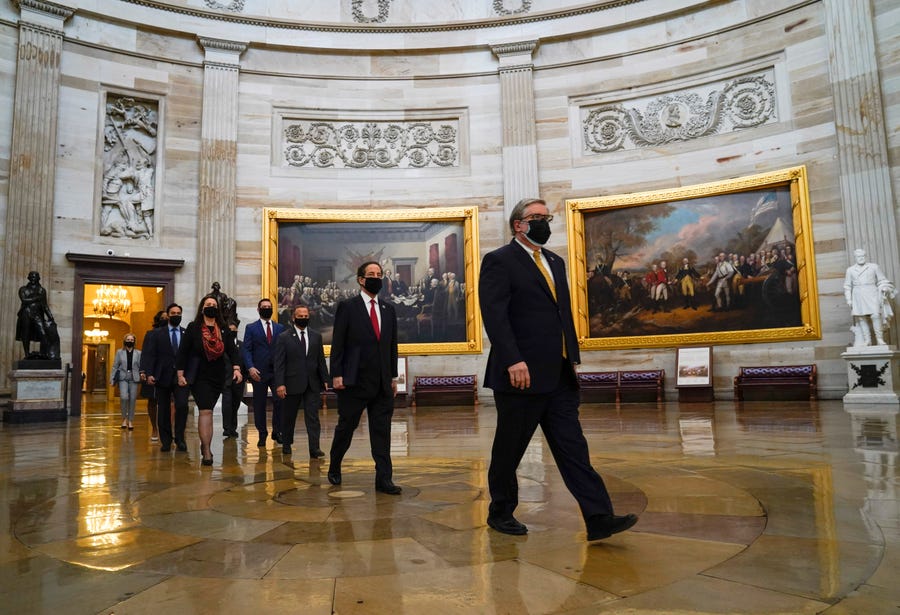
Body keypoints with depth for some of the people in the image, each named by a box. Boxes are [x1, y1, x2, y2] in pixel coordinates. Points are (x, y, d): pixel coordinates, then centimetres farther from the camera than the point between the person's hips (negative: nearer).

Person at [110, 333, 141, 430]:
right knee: (124, 397, -17)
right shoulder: (119, 352, 8)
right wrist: (112, 379, 1)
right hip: (123, 378, -1)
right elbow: (115, 366, 7)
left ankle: (130, 421, 13)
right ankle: (124, 418, 2)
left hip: (134, 379, 1)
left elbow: (141, 366, 5)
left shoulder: (138, 353, 7)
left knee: (132, 400, 1)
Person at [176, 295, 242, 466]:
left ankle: (204, 445, 25)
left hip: (218, 376, 3)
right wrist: (180, 374, -5)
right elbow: (182, 351, -1)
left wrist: (236, 368, -13)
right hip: (199, 377, -3)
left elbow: (232, 350, 2)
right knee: (206, 411, -11)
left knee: (206, 411, 13)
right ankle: (206, 451, -10)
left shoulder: (224, 329, 7)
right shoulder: (193, 328, -1)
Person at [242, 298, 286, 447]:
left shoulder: (280, 328, 12)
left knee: (280, 401, -5)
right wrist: (250, 367, -15)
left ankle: (277, 432, 11)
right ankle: (262, 434, 17)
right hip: (259, 372, -1)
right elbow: (246, 349, -2)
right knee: (259, 404, 5)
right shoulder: (251, 328, 5)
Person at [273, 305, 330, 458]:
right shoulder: (284, 337, -1)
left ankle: (314, 448, -5)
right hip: (292, 383, -2)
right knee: (289, 416, 11)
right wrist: (280, 384, -13)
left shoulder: (316, 336, 9)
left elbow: (321, 360, 12)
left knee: (313, 416, -4)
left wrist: (325, 379, 6)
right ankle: (286, 444, 29)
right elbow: (278, 363, -5)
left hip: (312, 383, 2)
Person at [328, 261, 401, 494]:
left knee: (382, 431, 2)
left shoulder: (388, 309, 12)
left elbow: (392, 345, 14)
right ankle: (334, 469, 30)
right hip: (354, 381, -4)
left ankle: (384, 479, 6)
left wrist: (393, 376, 11)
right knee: (345, 428, 9)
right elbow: (337, 344, -5)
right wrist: (336, 375, -10)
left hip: (382, 383, 4)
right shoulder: (347, 307, -1)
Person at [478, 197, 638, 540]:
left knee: (572, 447, 4)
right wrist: (513, 361, -24)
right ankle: (500, 513, 25)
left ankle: (599, 518, 4)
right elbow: (494, 315, -16)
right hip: (522, 375, -7)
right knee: (509, 450, 8)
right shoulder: (499, 261, -5)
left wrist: (572, 356, 14)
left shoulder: (555, 262, 19)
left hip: (558, 376, 7)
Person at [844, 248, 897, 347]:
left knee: (876, 315, -15)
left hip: (872, 295, -1)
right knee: (862, 318, -4)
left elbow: (882, 280, 12)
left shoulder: (874, 267, 8)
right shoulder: (850, 270, 11)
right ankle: (867, 340, -1)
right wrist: (848, 299, 5)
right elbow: (847, 286, 12)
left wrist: (884, 290, -2)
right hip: (858, 297, 1)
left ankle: (880, 339, -9)